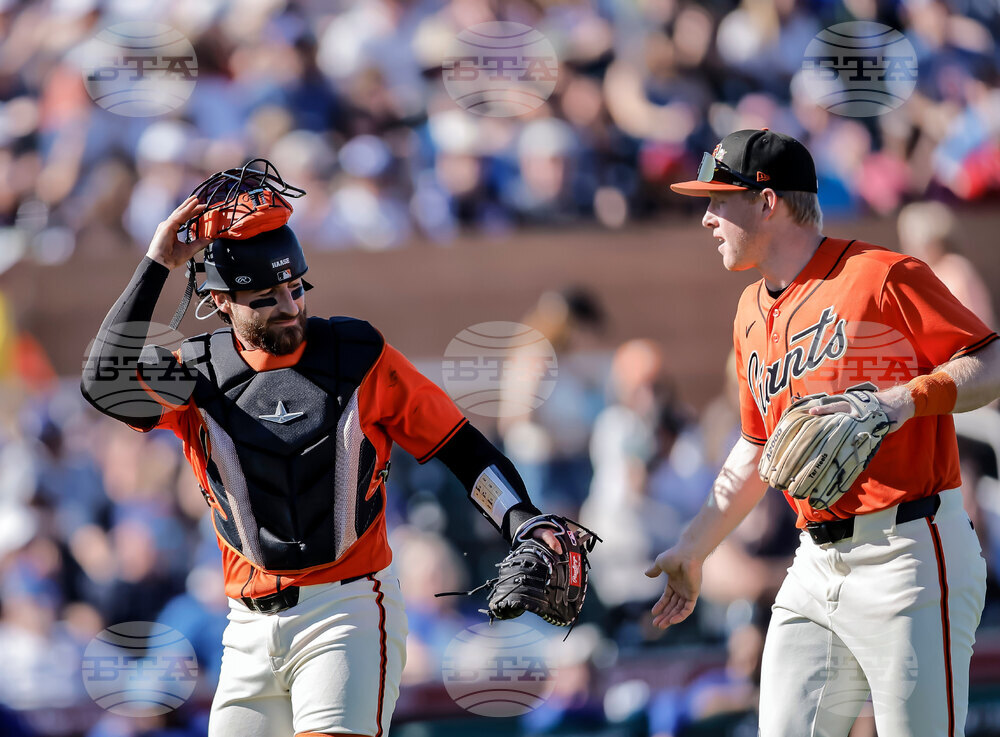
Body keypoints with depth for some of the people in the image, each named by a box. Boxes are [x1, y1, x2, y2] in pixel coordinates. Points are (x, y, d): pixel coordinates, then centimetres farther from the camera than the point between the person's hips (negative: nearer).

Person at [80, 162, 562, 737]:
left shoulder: (358, 356, 1)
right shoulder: (196, 376, 4)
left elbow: (460, 446, 5)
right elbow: (107, 383, -15)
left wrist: (525, 524, -9)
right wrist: (157, 266, -15)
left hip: (350, 613, -3)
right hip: (251, 632, 3)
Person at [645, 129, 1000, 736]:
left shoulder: (881, 276, -6)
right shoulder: (752, 315, 18)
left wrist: (907, 399, -24)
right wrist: (692, 551, 30)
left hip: (909, 555, -8)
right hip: (816, 566, 8)